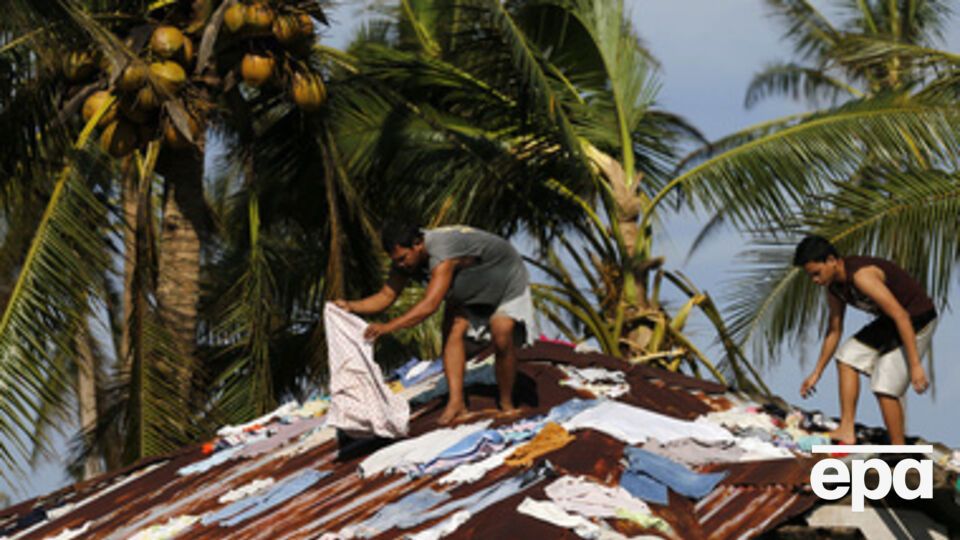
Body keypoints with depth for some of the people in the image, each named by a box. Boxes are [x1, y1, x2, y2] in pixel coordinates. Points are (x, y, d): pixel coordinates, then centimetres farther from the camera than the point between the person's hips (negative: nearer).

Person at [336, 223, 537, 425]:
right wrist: (351, 306, -30)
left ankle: (507, 405, -2)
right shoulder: (406, 256, -18)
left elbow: (430, 305, -53)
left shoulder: (442, 254, -44)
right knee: (453, 331, -14)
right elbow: (386, 296, -13)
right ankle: (456, 402, -17)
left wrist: (388, 327, -59)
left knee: (502, 336, -22)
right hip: (471, 288, 8)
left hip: (507, 280, -8)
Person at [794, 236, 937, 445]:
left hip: (917, 320, -10)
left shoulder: (862, 276, -31)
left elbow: (901, 317, -33)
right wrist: (816, 373, 16)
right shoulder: (834, 287, -1)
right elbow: (834, 330, 13)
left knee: (885, 388, -14)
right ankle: (847, 432, 5)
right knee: (847, 357, 7)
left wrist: (915, 365, -34)